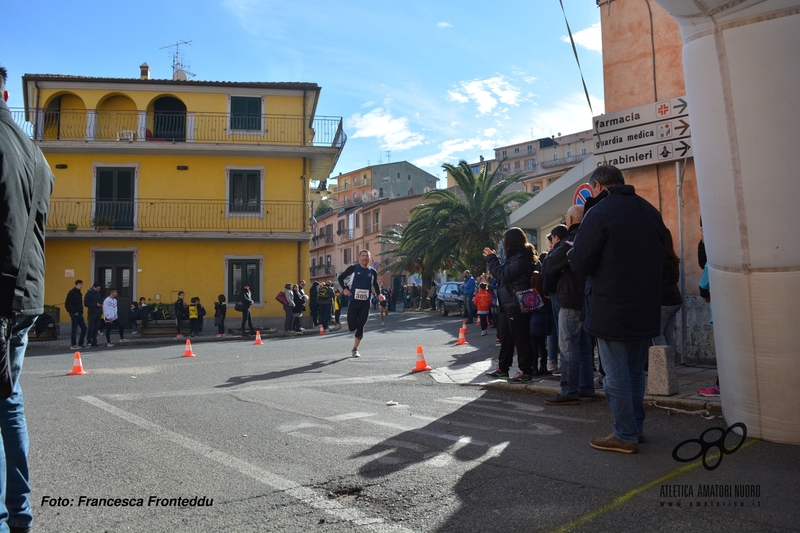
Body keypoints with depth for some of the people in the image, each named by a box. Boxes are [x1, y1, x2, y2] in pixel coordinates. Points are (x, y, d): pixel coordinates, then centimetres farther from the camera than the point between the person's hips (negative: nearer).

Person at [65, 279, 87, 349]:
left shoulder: (78, 293, 15)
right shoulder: (71, 293, -12)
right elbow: (67, 304, -18)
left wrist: (81, 311, 10)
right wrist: (74, 312, -17)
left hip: (79, 314, 9)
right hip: (74, 314, -9)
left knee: (84, 328, 9)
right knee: (74, 329, -3)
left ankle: (81, 343, 18)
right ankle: (73, 345, 5)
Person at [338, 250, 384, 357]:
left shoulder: (373, 272, 4)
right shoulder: (353, 268, -5)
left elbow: (375, 284, 19)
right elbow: (340, 278, 5)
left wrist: (378, 294, 1)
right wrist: (345, 289, -10)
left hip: (365, 303, 2)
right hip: (353, 301, -2)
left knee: (360, 327, 2)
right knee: (352, 327, -6)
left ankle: (355, 349, 17)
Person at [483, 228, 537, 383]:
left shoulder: (521, 257, -14)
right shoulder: (516, 257, 19)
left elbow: (505, 274, -20)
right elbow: (503, 273, 22)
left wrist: (492, 259, -10)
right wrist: (493, 258, 15)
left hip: (517, 304, -11)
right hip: (509, 304, 11)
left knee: (521, 338, -6)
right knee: (506, 337, 14)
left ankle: (526, 372, -1)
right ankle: (502, 368, 22)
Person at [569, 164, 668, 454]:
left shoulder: (599, 213, -15)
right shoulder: (650, 211, 8)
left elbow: (580, 264, -16)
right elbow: (660, 254, 18)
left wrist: (573, 250, 5)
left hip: (611, 311, -7)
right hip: (646, 309, 8)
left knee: (616, 375, 2)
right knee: (636, 371, 19)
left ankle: (625, 436, 9)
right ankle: (636, 427, 29)